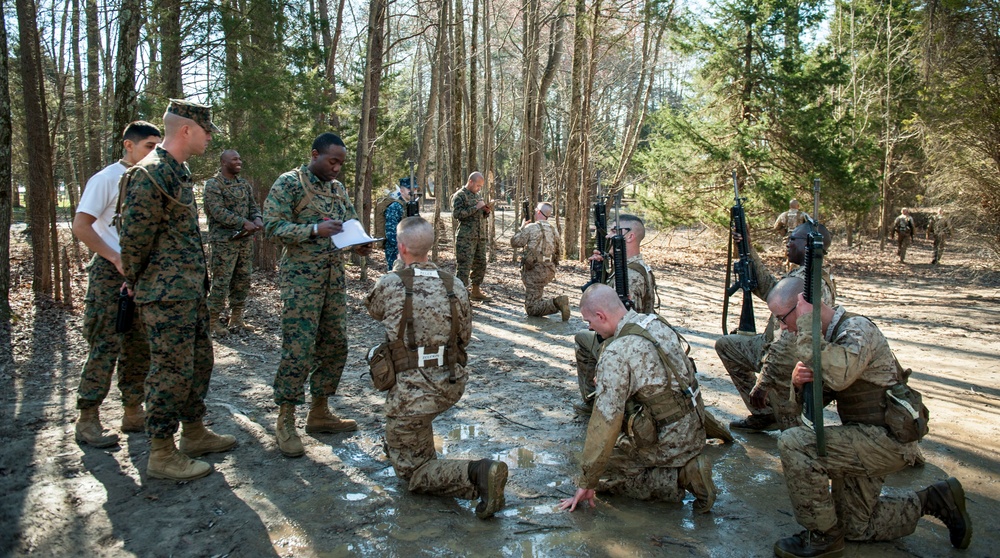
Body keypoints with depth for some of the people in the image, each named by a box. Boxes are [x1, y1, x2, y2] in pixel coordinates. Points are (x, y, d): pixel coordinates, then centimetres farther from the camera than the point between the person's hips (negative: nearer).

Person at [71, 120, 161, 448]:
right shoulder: (106, 179, -8)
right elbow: (81, 226, -13)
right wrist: (117, 259, -17)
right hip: (110, 274, -7)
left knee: (139, 347, 10)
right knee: (105, 347, -6)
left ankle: (133, 413, 20)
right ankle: (87, 420, 3)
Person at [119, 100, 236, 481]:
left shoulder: (180, 171, 14)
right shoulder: (150, 174, -18)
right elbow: (134, 238, -16)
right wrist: (136, 283, -3)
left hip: (190, 291, 10)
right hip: (167, 295, -10)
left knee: (200, 361, 17)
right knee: (171, 370, -2)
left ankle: (194, 433, 31)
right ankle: (161, 454, 9)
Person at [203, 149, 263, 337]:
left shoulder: (244, 184, 14)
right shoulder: (213, 184, -7)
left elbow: (253, 206, 15)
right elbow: (218, 211, -17)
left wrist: (257, 219, -9)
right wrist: (244, 223, -21)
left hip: (245, 239, 7)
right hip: (223, 240, -7)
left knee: (243, 279, 10)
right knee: (221, 281, -4)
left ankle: (236, 319, 20)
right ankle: (213, 320, 6)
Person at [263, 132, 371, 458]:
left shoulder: (337, 188, 15)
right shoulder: (289, 183, -6)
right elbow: (272, 226, -13)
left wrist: (359, 243, -3)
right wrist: (315, 229, -25)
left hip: (334, 277, 8)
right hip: (301, 277, -7)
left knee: (335, 345, 9)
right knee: (298, 349, -9)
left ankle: (319, 413, 22)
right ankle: (285, 422, 3)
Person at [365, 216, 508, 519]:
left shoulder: (390, 284, -12)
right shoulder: (454, 285, -1)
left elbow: (373, 309, 12)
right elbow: (465, 336, 10)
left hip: (412, 393, -5)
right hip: (452, 386, 6)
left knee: (413, 472, 8)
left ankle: (476, 474, -17)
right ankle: (399, 445, 42)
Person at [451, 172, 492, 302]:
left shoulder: (478, 195, 19)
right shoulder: (459, 195, -6)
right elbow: (457, 214, -19)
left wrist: (486, 211, 4)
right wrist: (476, 207, -18)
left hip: (480, 237, 8)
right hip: (465, 237, -8)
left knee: (480, 264, 12)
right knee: (464, 265, -8)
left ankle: (476, 291, 24)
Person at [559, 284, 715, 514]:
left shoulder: (616, 355, -25)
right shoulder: (658, 323, 0)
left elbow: (605, 422, -24)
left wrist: (587, 483, -15)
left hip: (665, 443, -9)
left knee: (602, 473, 6)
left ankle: (679, 478, -5)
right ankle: (686, 463, 13)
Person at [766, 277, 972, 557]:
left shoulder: (857, 329, -20)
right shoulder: (824, 335, 7)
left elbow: (836, 377, -40)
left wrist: (807, 325, -33)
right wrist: (799, 380, -15)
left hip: (886, 439, -10)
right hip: (863, 439, 10)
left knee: (794, 442, -26)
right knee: (854, 527, 16)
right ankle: (934, 501, 27)